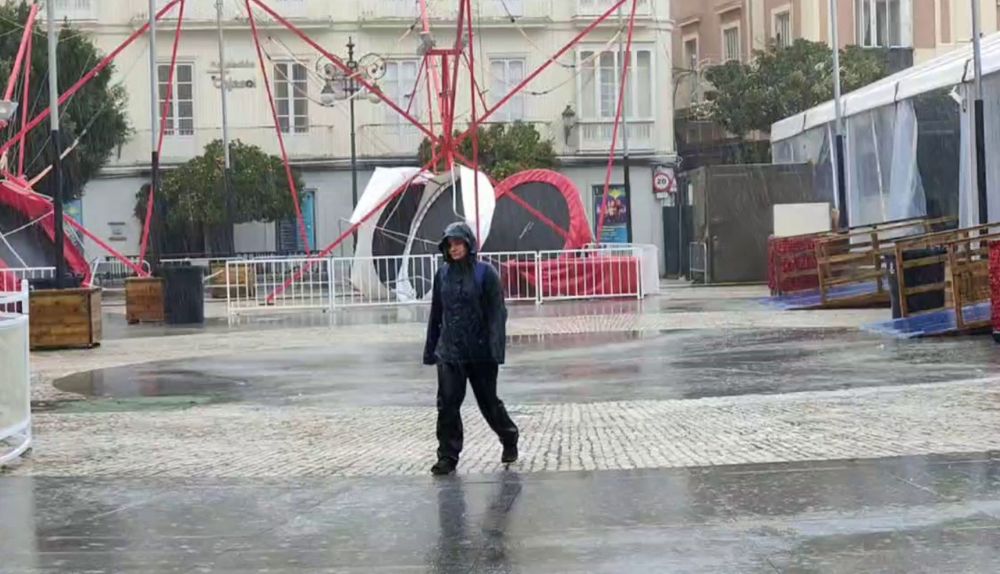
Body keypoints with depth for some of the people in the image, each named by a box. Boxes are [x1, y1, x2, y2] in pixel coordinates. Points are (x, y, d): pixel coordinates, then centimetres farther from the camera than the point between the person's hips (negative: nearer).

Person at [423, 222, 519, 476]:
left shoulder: (485, 273, -7)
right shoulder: (443, 274, 6)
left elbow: (497, 312, -10)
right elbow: (436, 314, 12)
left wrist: (496, 347, -19)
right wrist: (430, 349, 13)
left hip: (480, 352, -3)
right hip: (449, 352, 3)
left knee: (489, 401, 10)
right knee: (447, 404, -6)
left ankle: (509, 439, 34)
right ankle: (448, 457, 2)